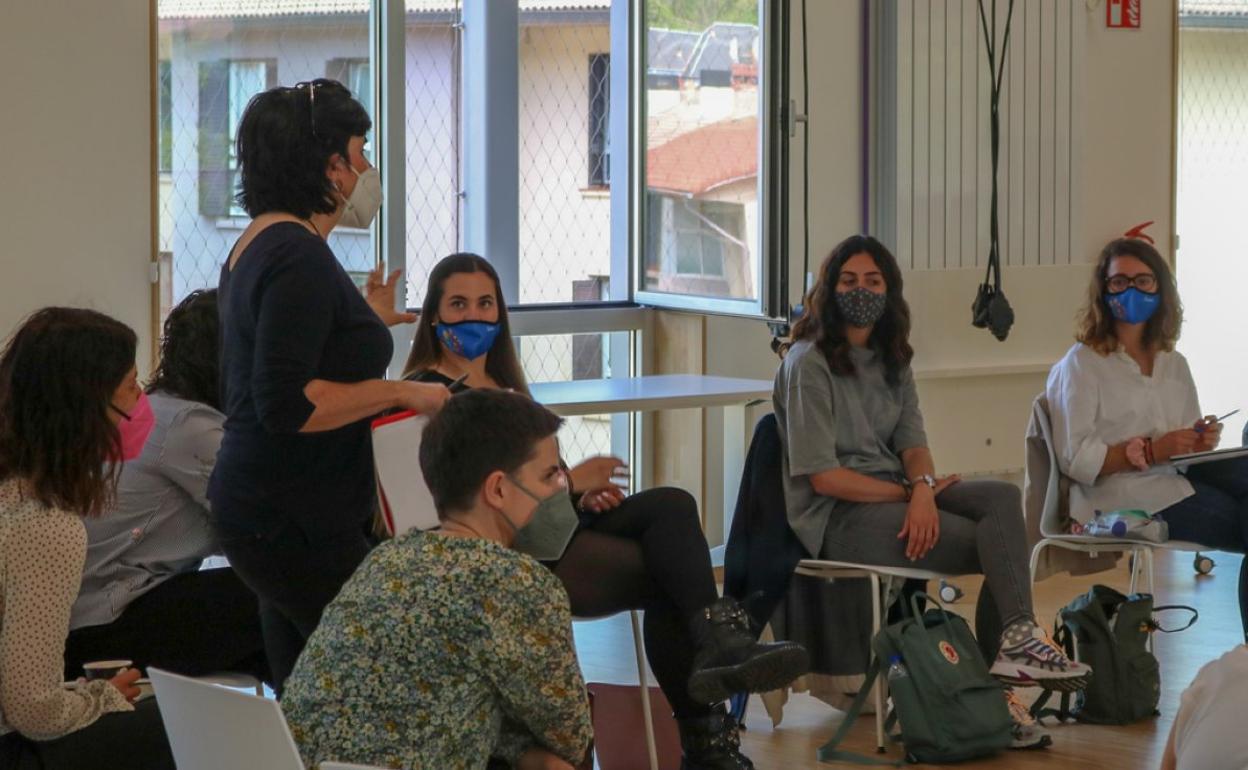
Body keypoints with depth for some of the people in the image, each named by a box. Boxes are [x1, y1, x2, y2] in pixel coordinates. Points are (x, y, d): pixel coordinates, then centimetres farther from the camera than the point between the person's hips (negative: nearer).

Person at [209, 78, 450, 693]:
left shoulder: (258, 244, 16)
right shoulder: (299, 256, -16)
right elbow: (285, 402, -23)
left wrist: (365, 323, 30)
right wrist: (399, 393, -17)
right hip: (295, 521, -11)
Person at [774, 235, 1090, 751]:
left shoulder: (891, 360, 16)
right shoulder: (809, 363, -8)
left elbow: (913, 443, 7)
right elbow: (822, 476, -13)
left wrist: (923, 488, -17)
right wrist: (909, 492, -11)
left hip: (897, 494, 7)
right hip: (837, 516, -7)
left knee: (1003, 497, -22)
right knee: (998, 540, -22)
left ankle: (1015, 641, -28)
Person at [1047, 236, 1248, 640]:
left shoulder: (1174, 365, 21)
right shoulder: (1082, 364, 1)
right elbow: (1075, 459, -7)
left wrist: (1201, 442, -2)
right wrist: (1153, 450, -15)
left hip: (1174, 480, 6)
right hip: (1117, 497, -6)